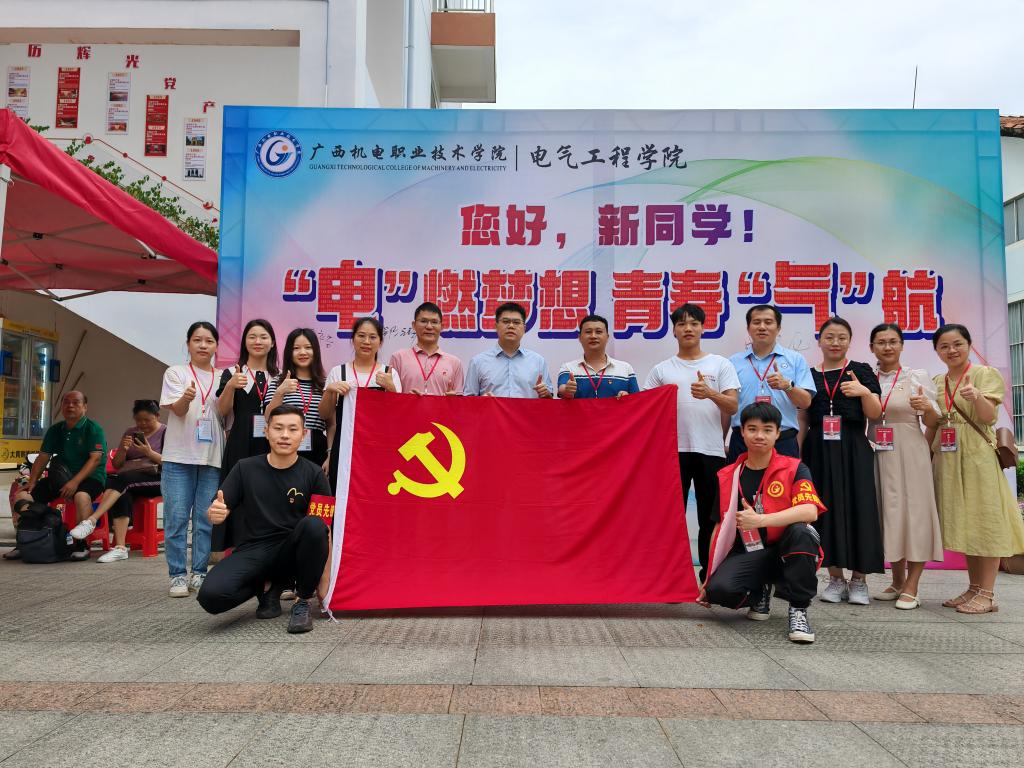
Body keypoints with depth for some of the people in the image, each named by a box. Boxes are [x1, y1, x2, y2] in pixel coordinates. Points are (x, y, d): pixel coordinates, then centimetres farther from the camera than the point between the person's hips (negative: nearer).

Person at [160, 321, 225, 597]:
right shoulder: (176, 373, 4)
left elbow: (226, 418, 12)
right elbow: (178, 410, -10)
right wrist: (186, 397, -31)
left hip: (212, 458, 2)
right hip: (179, 457, -2)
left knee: (206, 520, 5)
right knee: (176, 518, -2)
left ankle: (199, 573, 14)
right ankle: (178, 575, 6)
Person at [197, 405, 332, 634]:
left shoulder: (313, 474, -2)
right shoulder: (246, 468, 3)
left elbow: (326, 527, -4)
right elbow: (219, 513, 4)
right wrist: (215, 513, -22)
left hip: (293, 553, -1)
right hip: (254, 550, 1)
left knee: (313, 525, -33)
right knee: (211, 596, -27)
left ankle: (302, 603, -11)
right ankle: (268, 586, 7)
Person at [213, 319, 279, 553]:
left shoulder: (280, 376, 12)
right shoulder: (231, 373, 7)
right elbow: (223, 411, -5)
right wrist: (231, 386, -22)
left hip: (270, 448, 2)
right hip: (240, 448, -2)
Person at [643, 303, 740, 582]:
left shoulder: (721, 364, 8)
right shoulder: (661, 369, 11)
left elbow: (733, 405, -2)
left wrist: (710, 393, -21)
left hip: (711, 450, -1)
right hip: (673, 450, 1)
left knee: (711, 518, 6)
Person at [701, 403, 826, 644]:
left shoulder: (794, 469, -3)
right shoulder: (727, 477, 6)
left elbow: (810, 511, -21)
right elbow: (720, 526, 10)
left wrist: (760, 520, -32)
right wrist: (709, 577, 7)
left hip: (786, 552, -2)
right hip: (747, 554, 2)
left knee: (800, 532, -35)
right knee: (719, 589, -28)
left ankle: (798, 610, -16)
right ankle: (760, 593, 10)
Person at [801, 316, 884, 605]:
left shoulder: (862, 371, 5)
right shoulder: (810, 375, 11)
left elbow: (874, 414, -1)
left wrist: (865, 392, -21)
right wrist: (797, 453, 3)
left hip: (853, 450, -2)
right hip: (819, 451, 2)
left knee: (857, 508, -3)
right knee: (826, 510, 3)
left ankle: (858, 580, 8)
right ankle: (836, 578, 14)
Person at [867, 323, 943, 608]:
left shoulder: (918, 377, 0)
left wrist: (927, 407, -21)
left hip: (909, 453, -3)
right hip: (877, 455, 3)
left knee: (913, 511, -3)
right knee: (888, 513, 8)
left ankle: (911, 588, 3)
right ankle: (897, 582, 20)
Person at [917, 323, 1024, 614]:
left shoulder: (986, 374, -3)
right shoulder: (936, 382, 12)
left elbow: (989, 417, -13)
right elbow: (933, 423, 6)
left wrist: (976, 397, -33)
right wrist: (925, 408, -16)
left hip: (977, 456, -5)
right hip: (947, 458, 6)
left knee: (983, 518, -4)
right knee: (963, 522, 9)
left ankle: (987, 593, 0)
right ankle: (974, 588, 18)